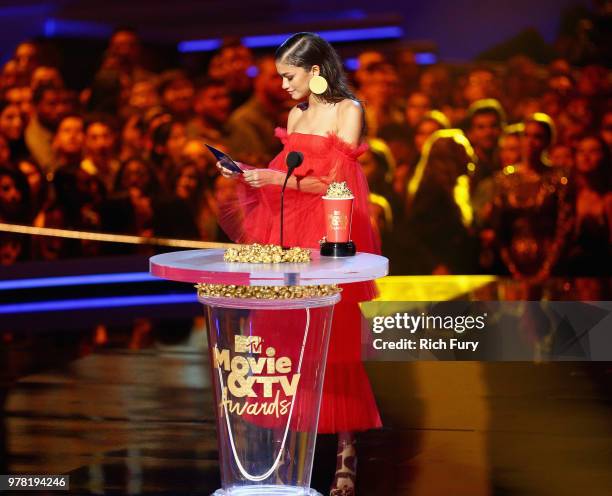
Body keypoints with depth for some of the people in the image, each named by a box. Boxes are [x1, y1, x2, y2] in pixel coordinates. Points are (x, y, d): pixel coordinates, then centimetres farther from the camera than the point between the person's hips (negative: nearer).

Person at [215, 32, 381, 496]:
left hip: (328, 239, -6)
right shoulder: (296, 115, 16)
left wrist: (278, 178, -13)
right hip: (289, 236, 6)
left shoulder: (348, 110, -4)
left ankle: (346, 456, -4)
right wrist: (252, 175, 4)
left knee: (332, 342, -7)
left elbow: (336, 183, -11)